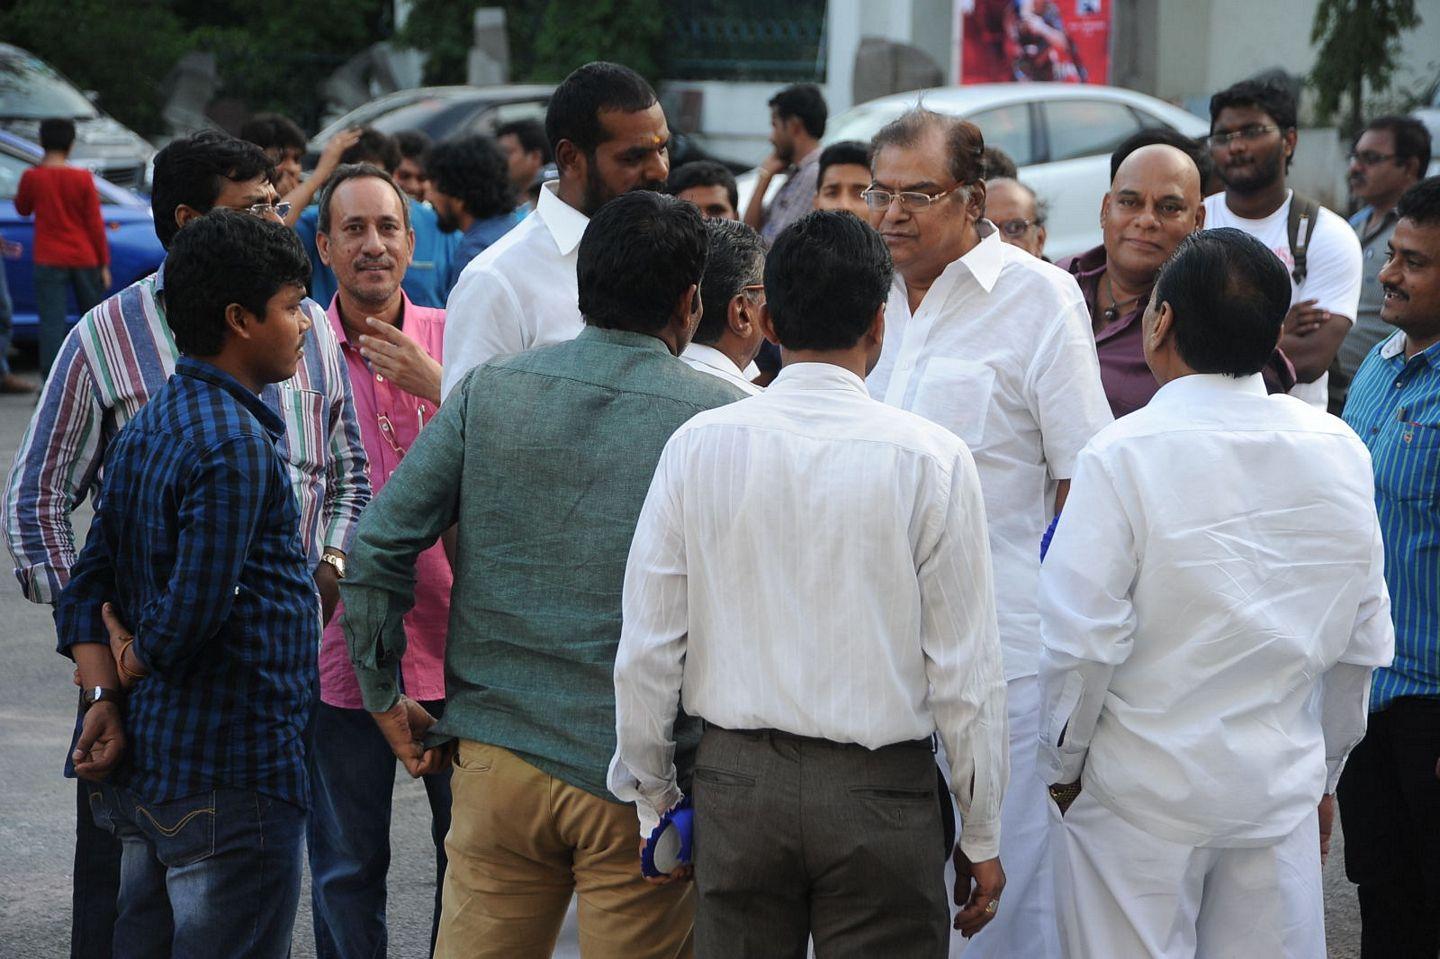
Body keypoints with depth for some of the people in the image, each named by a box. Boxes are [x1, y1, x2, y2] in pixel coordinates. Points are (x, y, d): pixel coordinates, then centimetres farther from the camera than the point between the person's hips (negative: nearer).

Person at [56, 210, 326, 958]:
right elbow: (193, 615, -23)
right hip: (230, 774, -9)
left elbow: (86, 591, 10)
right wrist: (135, 667, -3)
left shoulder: (147, 428, 11)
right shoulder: (236, 445, -18)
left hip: (145, 776, 9)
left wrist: (106, 699, 0)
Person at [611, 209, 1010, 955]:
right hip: (878, 788, -2)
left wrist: (651, 796, 15)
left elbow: (647, 650, 1)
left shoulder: (698, 447, -2)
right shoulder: (930, 459, -8)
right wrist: (982, 836, 5)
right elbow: (966, 669, -5)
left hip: (736, 782, 2)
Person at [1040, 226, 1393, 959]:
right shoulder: (1340, 453, -1)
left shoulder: (1123, 457, -15)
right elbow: (1364, 643, 7)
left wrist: (1062, 766, 0)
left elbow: (1082, 641, -16)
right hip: (1281, 787, 4)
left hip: (1140, 795, -4)